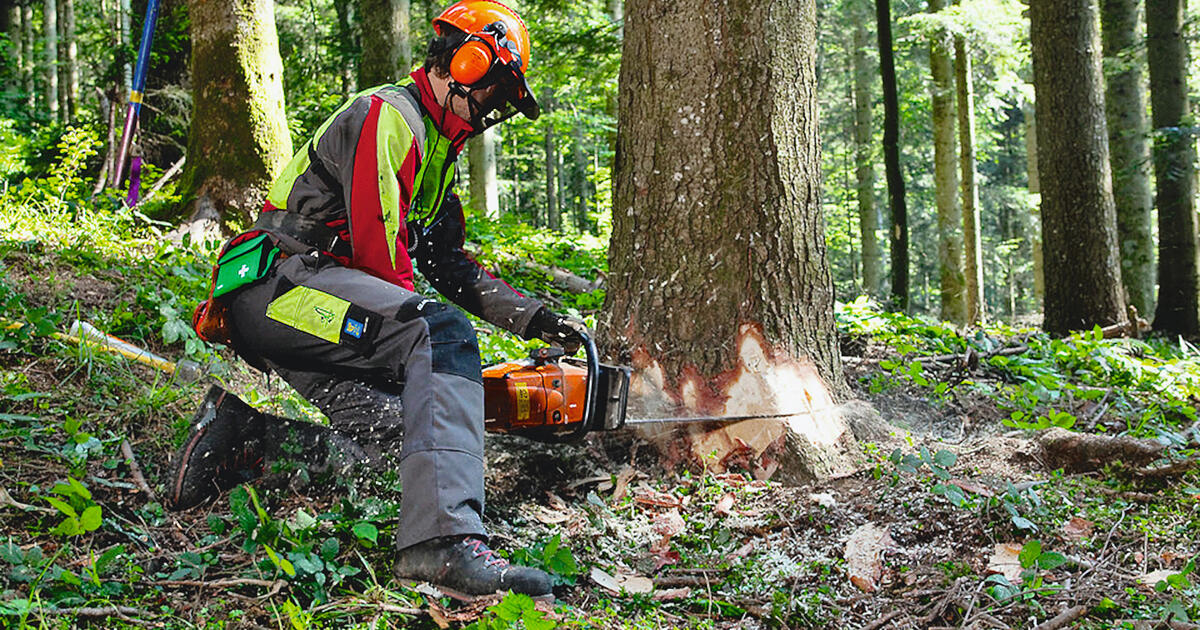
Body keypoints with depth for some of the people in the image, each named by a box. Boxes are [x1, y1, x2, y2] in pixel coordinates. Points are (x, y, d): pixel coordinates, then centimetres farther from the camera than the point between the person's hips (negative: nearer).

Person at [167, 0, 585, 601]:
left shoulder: (435, 149, 25)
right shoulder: (387, 116, -8)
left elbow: (448, 264, 24)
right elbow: (376, 245, -17)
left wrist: (532, 317, 16)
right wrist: (409, 321, -5)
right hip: (280, 285, -10)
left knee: (394, 430, -7)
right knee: (440, 334, -30)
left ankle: (239, 435, 2)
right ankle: (445, 540, -43)